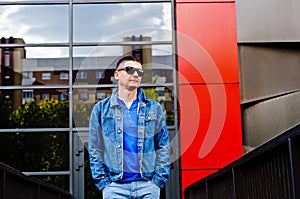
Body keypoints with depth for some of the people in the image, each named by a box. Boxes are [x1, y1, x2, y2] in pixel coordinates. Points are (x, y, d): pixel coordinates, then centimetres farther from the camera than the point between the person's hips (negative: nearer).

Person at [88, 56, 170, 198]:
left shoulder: (154, 108, 11)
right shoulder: (101, 109, 8)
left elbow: (163, 146, 11)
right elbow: (95, 150, 8)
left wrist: (158, 180, 1)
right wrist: (103, 182, -1)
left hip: (147, 186, 1)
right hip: (115, 186, -1)